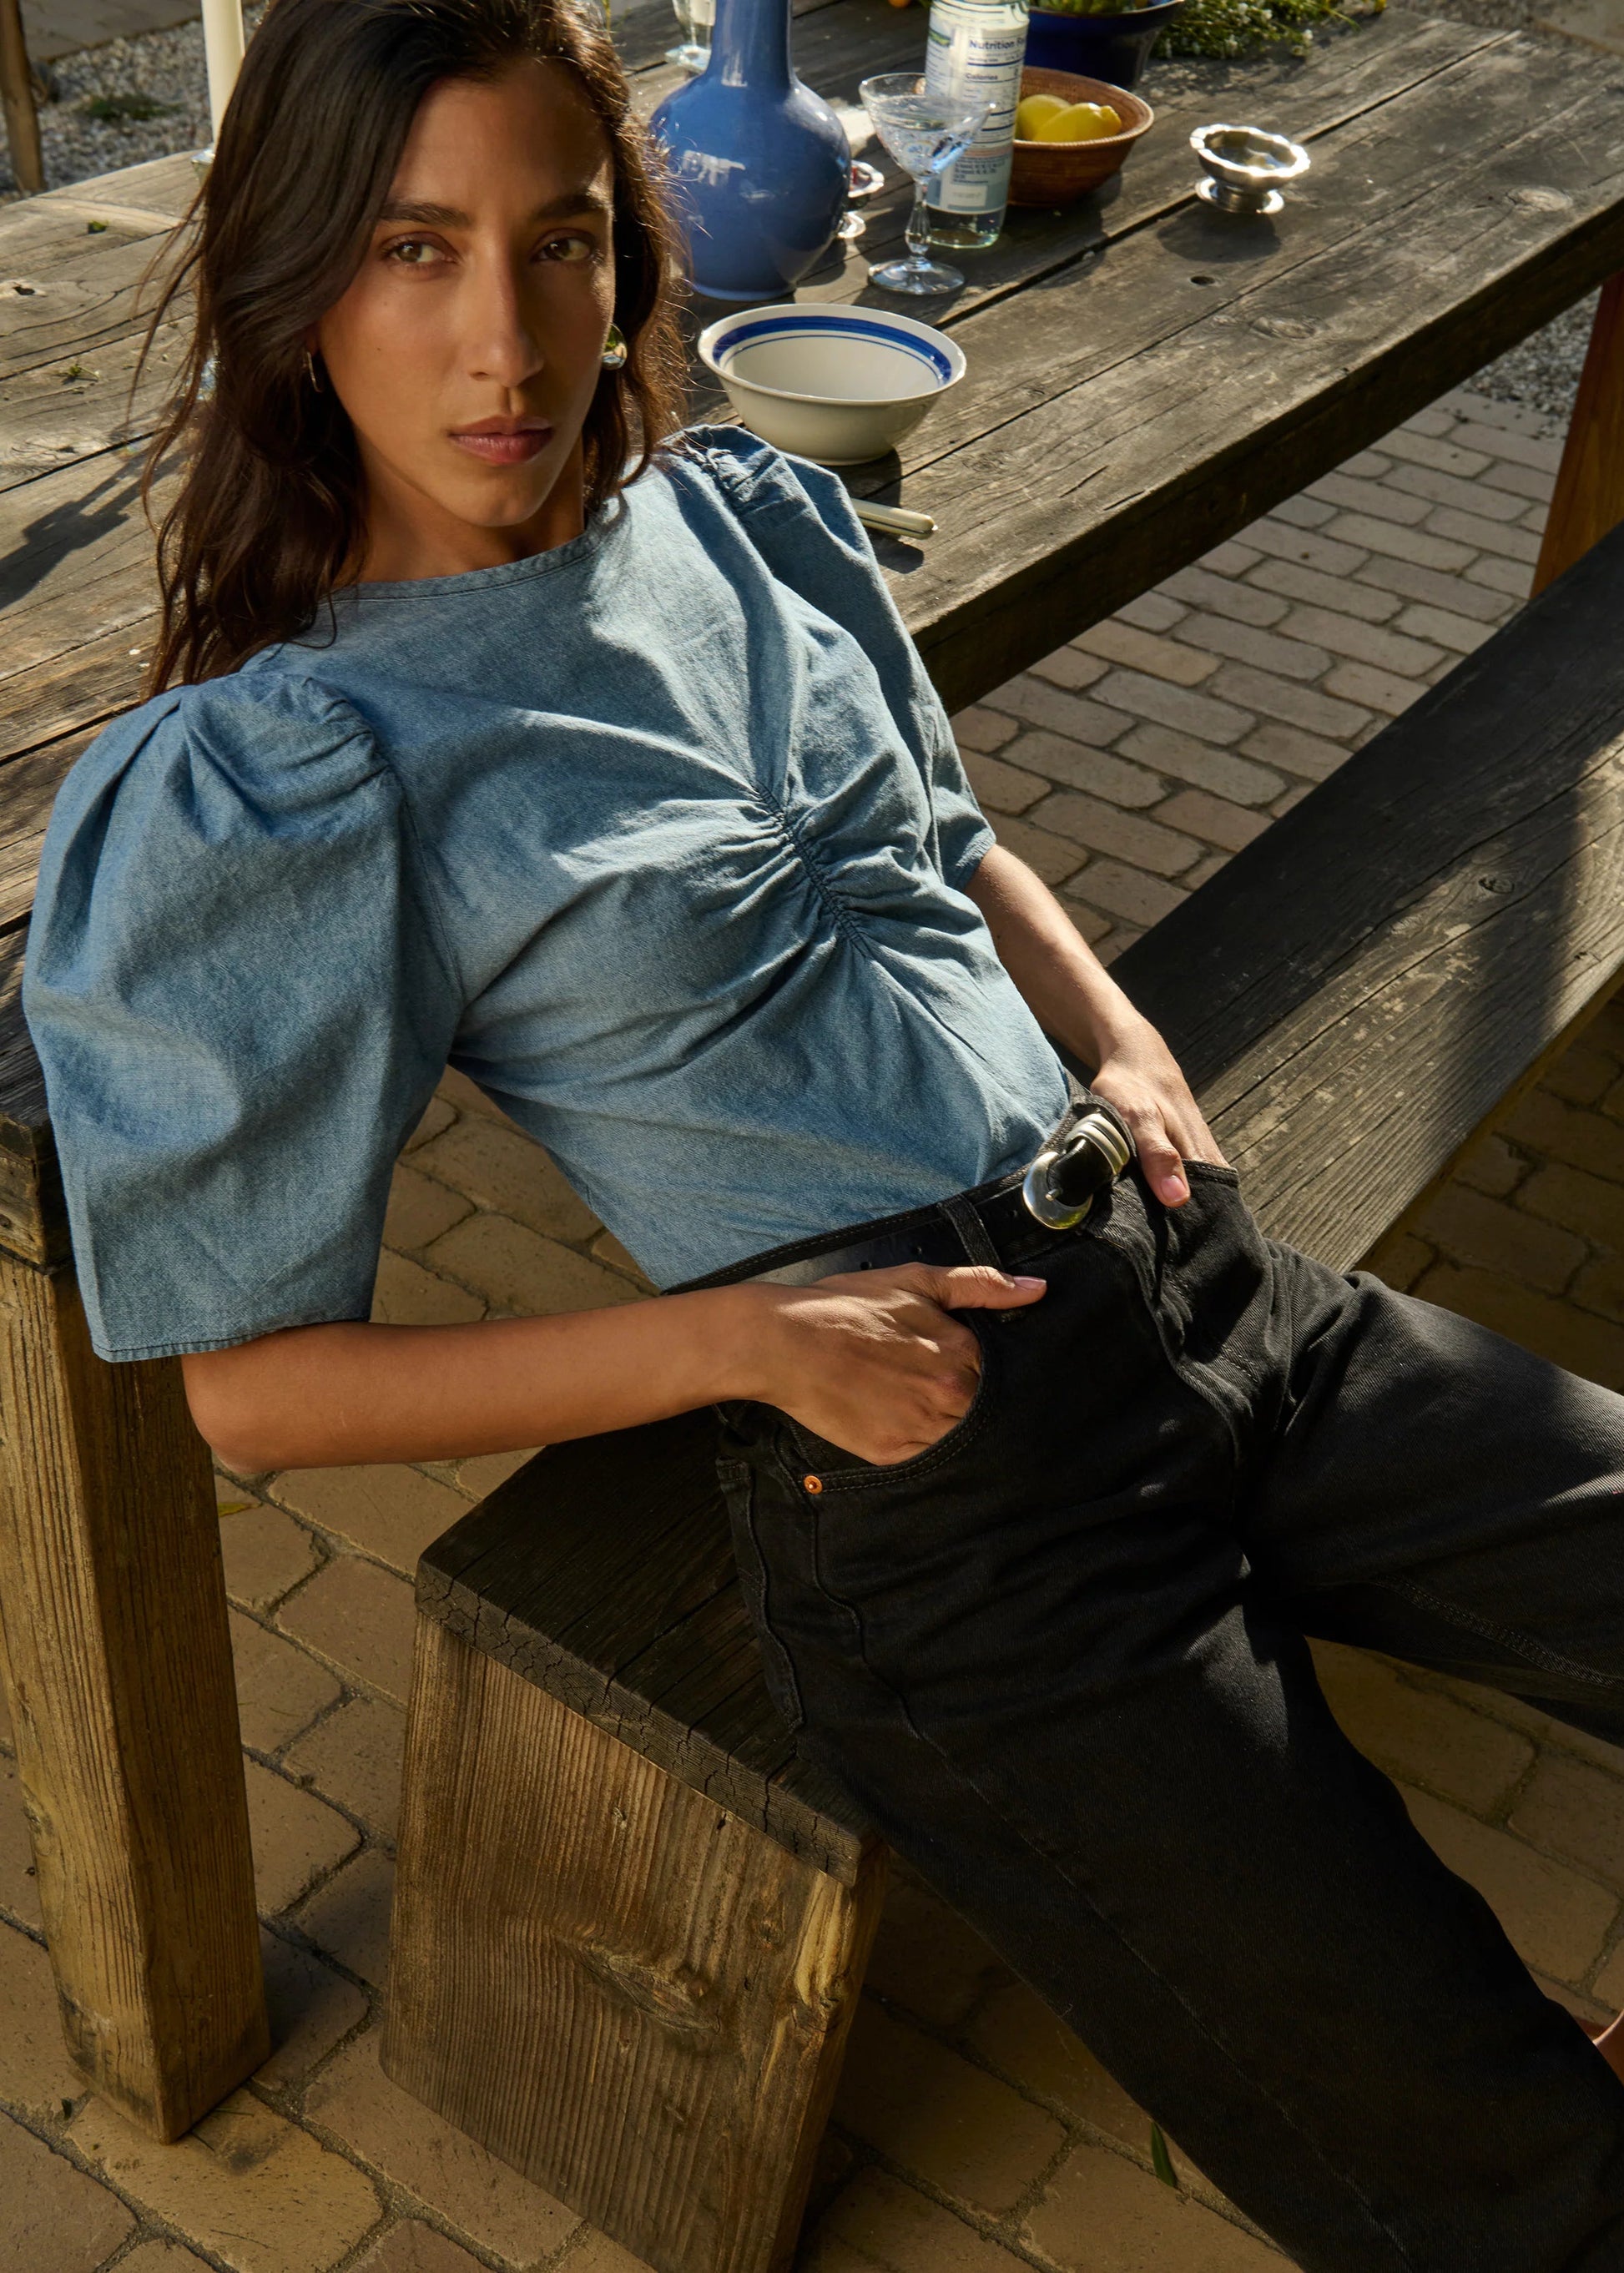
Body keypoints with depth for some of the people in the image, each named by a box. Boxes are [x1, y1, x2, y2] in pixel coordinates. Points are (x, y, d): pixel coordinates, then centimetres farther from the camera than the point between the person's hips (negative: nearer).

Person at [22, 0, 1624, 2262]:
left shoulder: (747, 511, 9)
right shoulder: (269, 784, -8)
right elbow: (256, 1382, -6)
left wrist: (1119, 1038, 5)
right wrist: (739, 1337, -14)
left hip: (1197, 1282, 7)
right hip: (922, 1466, -6)